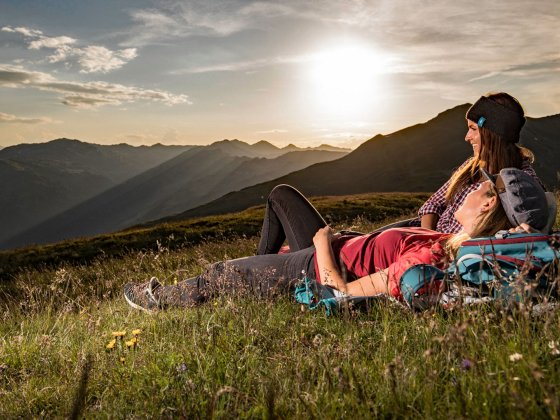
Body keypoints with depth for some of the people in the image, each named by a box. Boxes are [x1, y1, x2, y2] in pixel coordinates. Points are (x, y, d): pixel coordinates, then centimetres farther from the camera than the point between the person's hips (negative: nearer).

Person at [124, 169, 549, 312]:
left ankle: (164, 299, 38)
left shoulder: (427, 262, -36)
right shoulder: (455, 244, -8)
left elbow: (343, 292, -31)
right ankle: (259, 269, 41)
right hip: (336, 247, 9)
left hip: (320, 272, -8)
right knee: (281, 194, 24)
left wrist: (324, 245, -15)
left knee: (220, 274, 6)